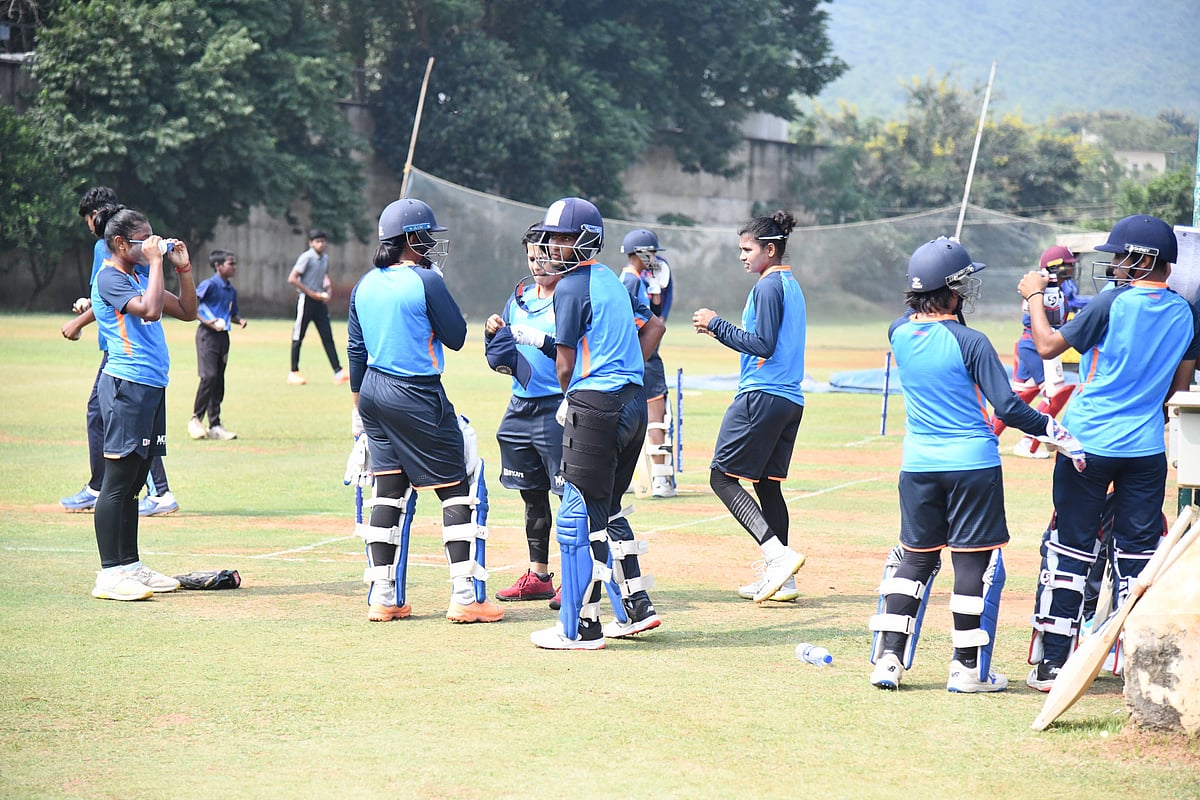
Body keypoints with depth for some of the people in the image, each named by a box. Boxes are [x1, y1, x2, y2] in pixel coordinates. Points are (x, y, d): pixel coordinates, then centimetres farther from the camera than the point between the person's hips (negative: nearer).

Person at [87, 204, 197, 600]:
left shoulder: (140, 276, 18)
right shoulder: (110, 278, -9)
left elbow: (186, 311, 21)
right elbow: (150, 309, -23)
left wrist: (183, 269, 10)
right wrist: (155, 262, -15)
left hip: (152, 387, 9)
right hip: (126, 386, -9)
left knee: (133, 482, 13)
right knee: (118, 481, -9)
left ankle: (130, 566, 18)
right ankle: (109, 575, -9)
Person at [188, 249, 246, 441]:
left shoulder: (231, 290, 15)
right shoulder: (210, 285, -8)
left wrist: (240, 320, 5)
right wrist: (206, 321, -21)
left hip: (223, 335, 8)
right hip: (207, 334, -8)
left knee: (219, 381, 8)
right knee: (209, 376, -16)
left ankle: (215, 426, 11)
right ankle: (196, 419, -3)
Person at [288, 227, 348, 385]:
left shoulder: (325, 258, 10)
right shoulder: (306, 258, -12)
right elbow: (292, 279, -18)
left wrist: (329, 290, 5)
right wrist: (310, 293, -17)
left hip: (320, 301, 7)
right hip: (305, 300, -7)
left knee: (328, 337, 3)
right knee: (298, 337, 1)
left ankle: (338, 372, 0)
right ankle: (294, 373, 8)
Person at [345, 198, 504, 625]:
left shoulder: (365, 285, 7)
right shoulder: (426, 281, -14)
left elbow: (356, 348, 12)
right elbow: (456, 337, -7)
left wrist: (360, 399, 21)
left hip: (373, 393, 7)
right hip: (418, 398, -7)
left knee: (389, 488, 12)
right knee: (460, 487, 1)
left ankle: (383, 597, 10)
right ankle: (466, 595, -3)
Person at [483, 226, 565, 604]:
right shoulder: (519, 297, 14)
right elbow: (498, 353, 18)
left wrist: (551, 342, -28)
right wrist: (492, 331, -1)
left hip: (559, 410, -8)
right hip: (520, 409, 8)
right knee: (532, 495, 14)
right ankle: (538, 576, 23)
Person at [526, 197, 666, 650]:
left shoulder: (572, 286, -9)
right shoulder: (612, 281, 17)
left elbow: (566, 364, -7)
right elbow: (654, 326, 26)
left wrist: (569, 402, 12)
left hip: (596, 406, -9)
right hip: (634, 401, 9)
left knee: (579, 515, -5)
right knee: (607, 510, 19)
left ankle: (580, 627, -4)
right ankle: (635, 609, 20)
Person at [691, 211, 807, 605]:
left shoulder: (768, 286, -11)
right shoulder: (792, 285, 18)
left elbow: (763, 345, -18)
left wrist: (717, 325, -10)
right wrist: (721, 330, 17)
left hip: (762, 395, -10)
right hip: (791, 399, 10)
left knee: (722, 476, -7)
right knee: (767, 483, 13)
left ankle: (778, 553, -22)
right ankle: (781, 579, 11)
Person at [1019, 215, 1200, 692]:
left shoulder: (1113, 303, -12)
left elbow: (1048, 346, -7)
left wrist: (1035, 298, 7)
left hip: (1089, 443, -4)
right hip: (1147, 449, 4)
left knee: (1070, 549, 2)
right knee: (1138, 553, 8)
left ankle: (1050, 664, 4)